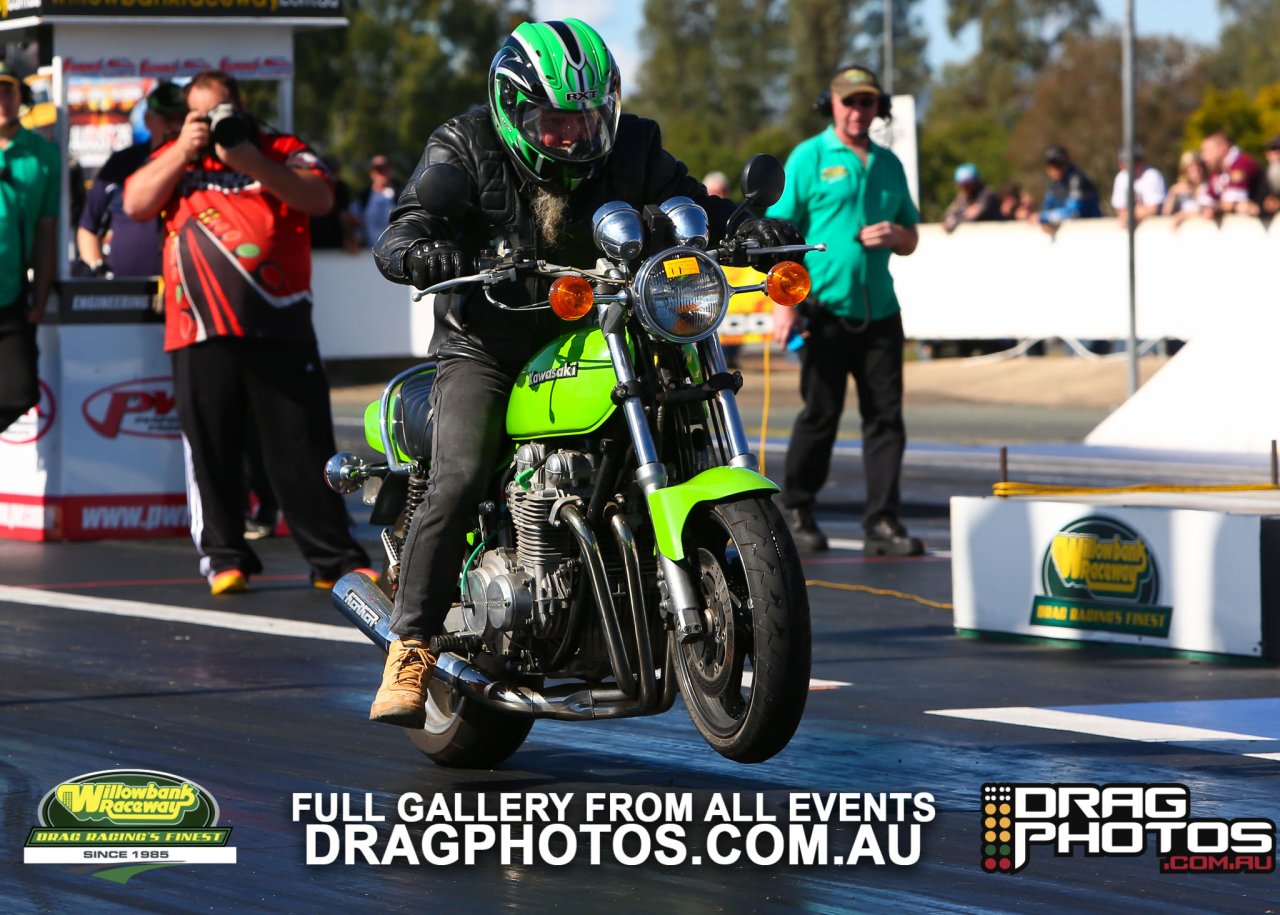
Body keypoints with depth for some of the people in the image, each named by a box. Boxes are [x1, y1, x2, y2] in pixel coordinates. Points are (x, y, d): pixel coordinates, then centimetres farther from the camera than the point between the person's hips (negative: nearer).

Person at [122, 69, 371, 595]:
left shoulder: (281, 151, 9)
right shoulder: (175, 157, 16)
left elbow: (319, 198, -7)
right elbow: (136, 205, 2)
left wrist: (251, 162, -16)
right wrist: (185, 151, -5)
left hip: (279, 328, -2)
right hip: (201, 332, 2)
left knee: (303, 444, 0)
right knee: (212, 448, 3)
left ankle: (334, 557, 5)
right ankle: (224, 556, 13)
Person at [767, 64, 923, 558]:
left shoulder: (888, 164, 16)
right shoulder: (809, 157, 1)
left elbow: (911, 237, 23)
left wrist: (894, 235, -2)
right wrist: (783, 303, -13)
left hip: (879, 310, 5)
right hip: (826, 308, -4)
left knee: (886, 416, 0)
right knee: (820, 414, 0)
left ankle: (883, 522, 3)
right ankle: (796, 512, 15)